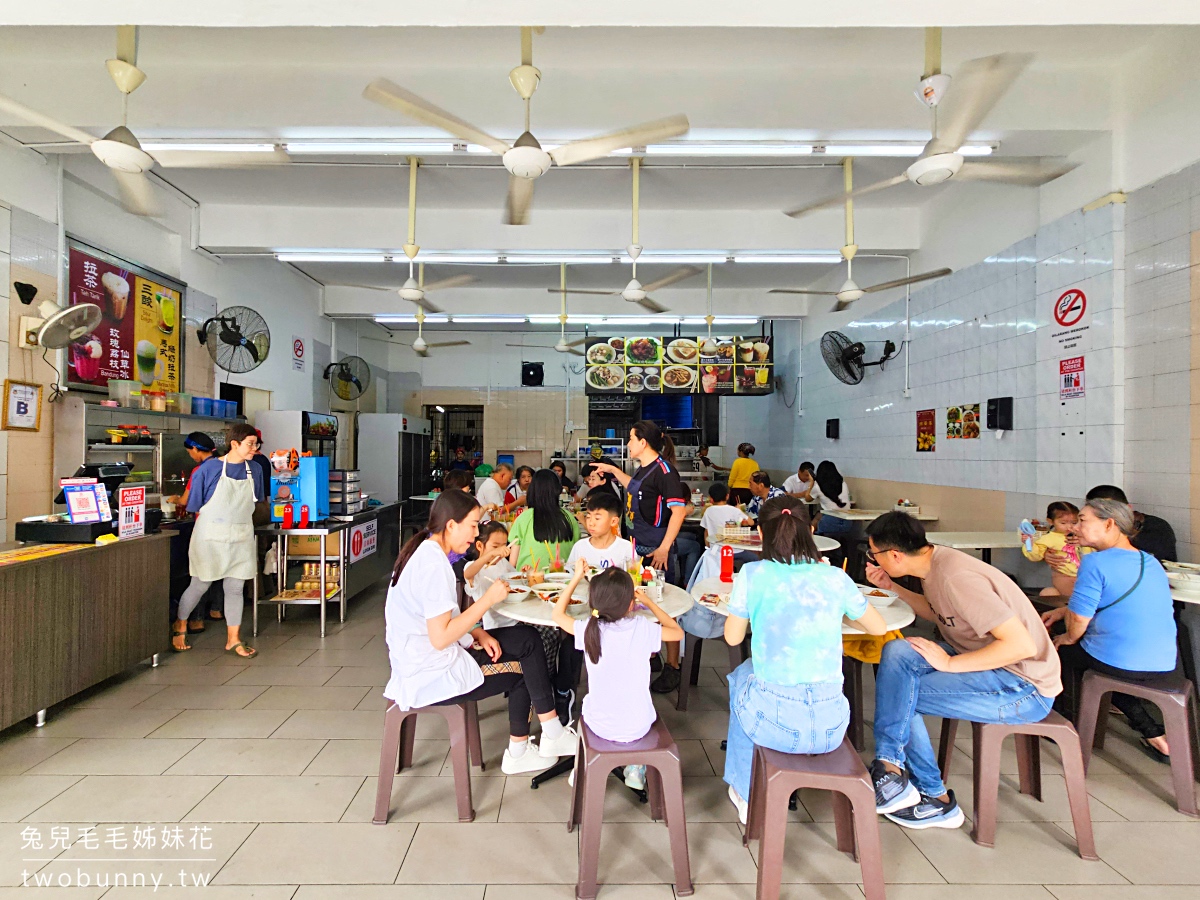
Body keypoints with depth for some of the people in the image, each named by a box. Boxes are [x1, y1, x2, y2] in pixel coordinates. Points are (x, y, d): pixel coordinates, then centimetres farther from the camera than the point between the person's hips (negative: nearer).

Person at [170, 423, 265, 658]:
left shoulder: (254, 471, 3)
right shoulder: (209, 468, -10)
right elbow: (194, 504, -2)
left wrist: (236, 519, 11)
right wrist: (215, 520, 1)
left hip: (241, 539, 4)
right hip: (211, 536, -3)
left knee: (235, 588, 7)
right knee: (200, 585, 9)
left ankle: (233, 639, 17)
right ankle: (179, 627, 35)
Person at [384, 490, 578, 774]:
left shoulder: (424, 552, 7)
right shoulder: (434, 565, -24)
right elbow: (440, 638, -26)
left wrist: (477, 633, 1)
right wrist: (488, 600, -21)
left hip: (420, 663, 9)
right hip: (431, 678, -9)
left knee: (526, 639, 6)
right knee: (525, 669, 0)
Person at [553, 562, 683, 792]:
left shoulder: (588, 630, -17)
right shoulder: (643, 628, -19)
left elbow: (558, 614, 3)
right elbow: (678, 632, 1)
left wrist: (577, 577, 6)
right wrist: (649, 602, 6)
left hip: (600, 726, 1)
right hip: (638, 728, 0)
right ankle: (635, 768, 34)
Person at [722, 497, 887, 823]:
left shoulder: (753, 574, -7)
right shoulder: (835, 577, 0)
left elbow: (732, 637, 4)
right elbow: (878, 627, 16)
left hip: (774, 723, -2)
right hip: (830, 726, 3)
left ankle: (746, 793, 42)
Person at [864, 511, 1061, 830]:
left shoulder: (956, 577, -26)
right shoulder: (935, 562, 0)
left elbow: (1021, 645, -27)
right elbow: (938, 613, 19)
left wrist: (949, 663, -21)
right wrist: (892, 587, 8)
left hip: (1025, 686, -8)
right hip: (989, 661, 8)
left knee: (899, 694, -15)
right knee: (898, 652, -11)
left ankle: (935, 798, 7)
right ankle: (892, 768, -2)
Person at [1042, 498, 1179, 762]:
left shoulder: (1095, 562, -17)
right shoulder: (1151, 562, 10)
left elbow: (1079, 620, -17)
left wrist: (1068, 638, 3)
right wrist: (1063, 611, 17)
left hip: (1118, 664, -7)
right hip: (1165, 664, 7)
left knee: (1062, 649, 18)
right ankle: (1152, 732, 26)